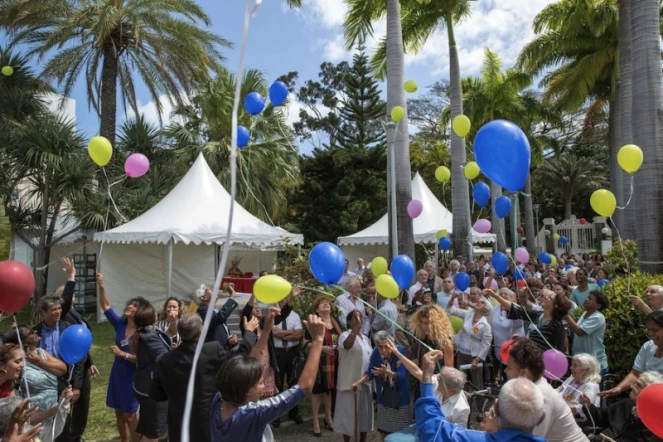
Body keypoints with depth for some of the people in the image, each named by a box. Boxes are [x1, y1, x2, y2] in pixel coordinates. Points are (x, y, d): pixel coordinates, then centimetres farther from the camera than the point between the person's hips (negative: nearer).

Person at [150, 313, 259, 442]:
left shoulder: (164, 360, -11)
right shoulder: (213, 350, -19)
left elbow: (156, 395, -1)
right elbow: (241, 354, -5)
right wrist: (249, 331, 10)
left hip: (178, 428, 3)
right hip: (209, 425, -2)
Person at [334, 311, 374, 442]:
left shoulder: (366, 339, 12)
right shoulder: (345, 335, -11)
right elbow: (347, 345, -35)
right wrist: (357, 327, -43)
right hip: (350, 381, -7)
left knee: (365, 411, 15)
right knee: (349, 412, 2)